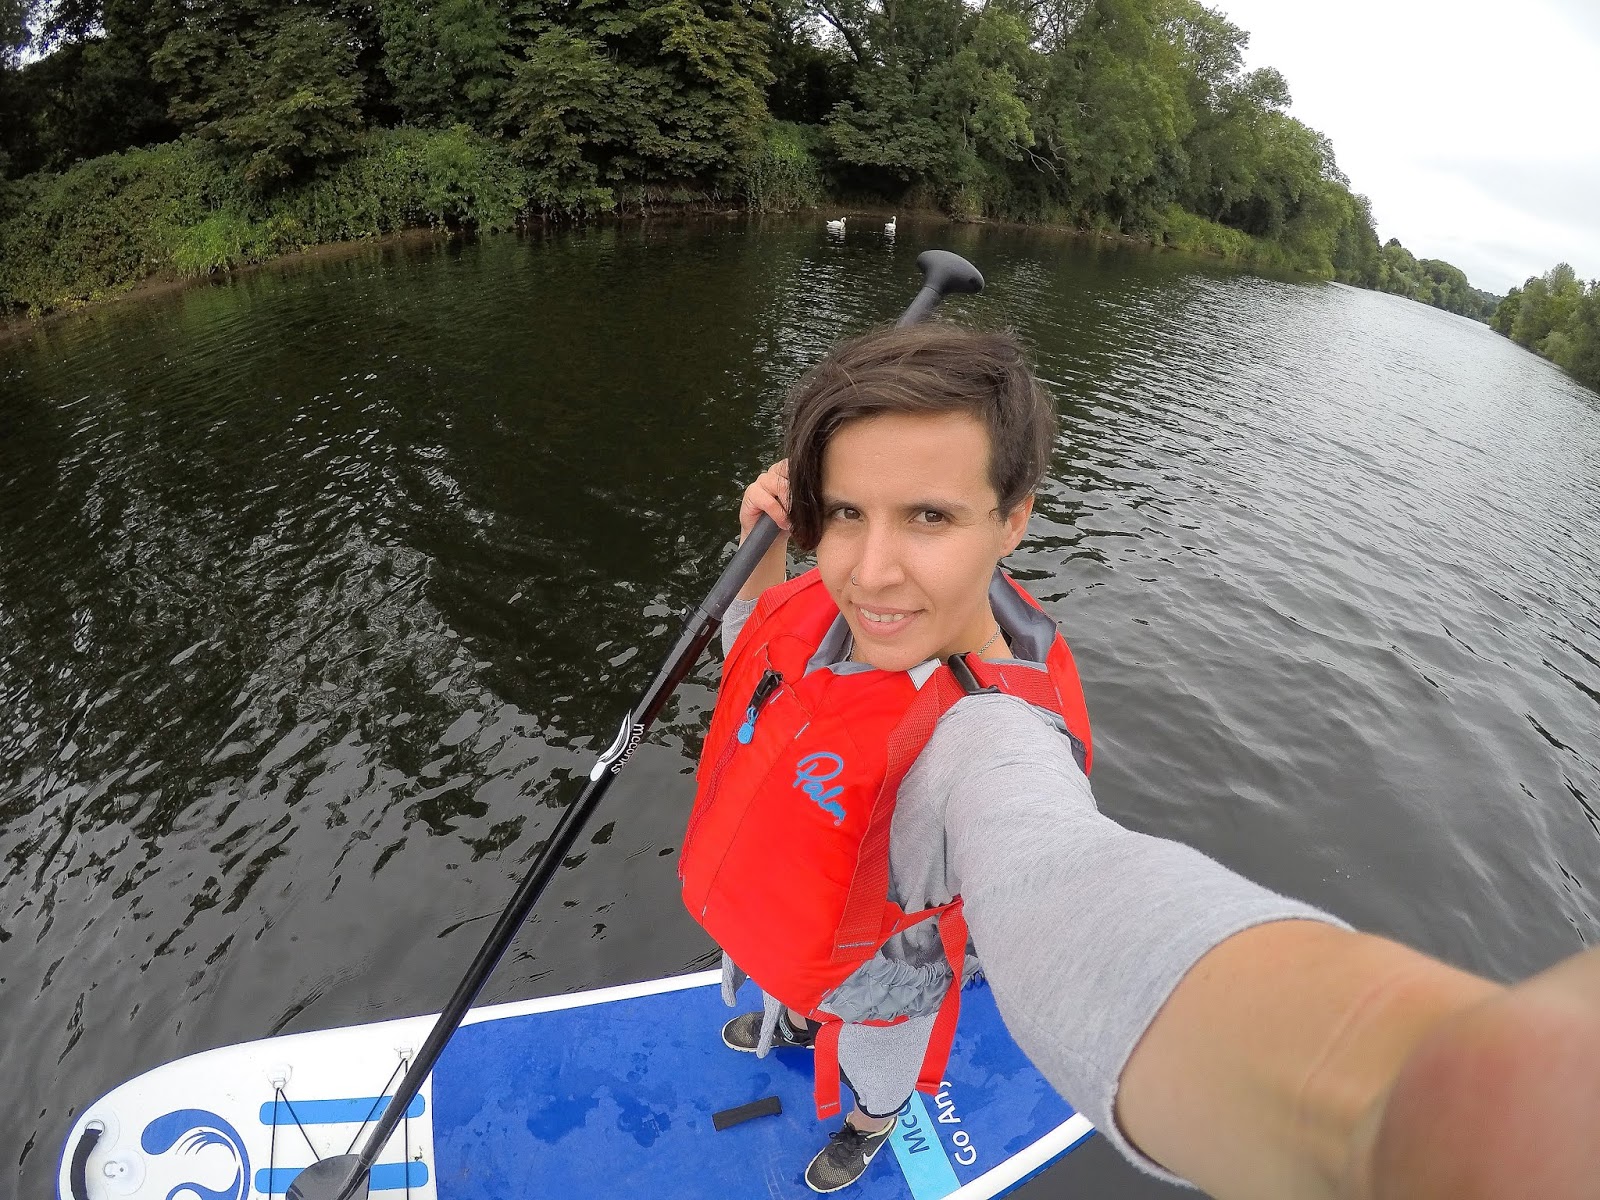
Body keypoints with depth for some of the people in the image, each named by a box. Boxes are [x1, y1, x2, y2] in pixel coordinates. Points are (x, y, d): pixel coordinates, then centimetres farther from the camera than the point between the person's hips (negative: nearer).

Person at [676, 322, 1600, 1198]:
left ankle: (875, 1122, 69)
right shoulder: (832, 597, -27)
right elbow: (753, 640, -3)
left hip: (875, 993, -4)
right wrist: (765, 547, -24)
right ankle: (792, 1026, 76)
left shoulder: (983, 738, -49)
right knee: (800, 1002, 41)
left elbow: (1062, 891, -72)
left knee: (875, 1074, 34)